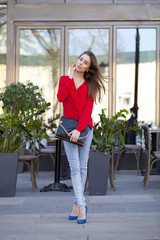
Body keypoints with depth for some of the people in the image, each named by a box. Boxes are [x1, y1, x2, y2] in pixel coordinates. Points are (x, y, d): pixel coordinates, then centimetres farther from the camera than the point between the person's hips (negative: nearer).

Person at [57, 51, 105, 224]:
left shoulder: (90, 85, 7)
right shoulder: (65, 79, 11)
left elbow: (88, 110, -3)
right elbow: (60, 97, -10)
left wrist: (79, 129, -14)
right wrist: (71, 78, -5)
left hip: (85, 127, 0)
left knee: (82, 167, 0)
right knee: (75, 166, -9)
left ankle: (77, 205, 9)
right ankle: (81, 205, -12)